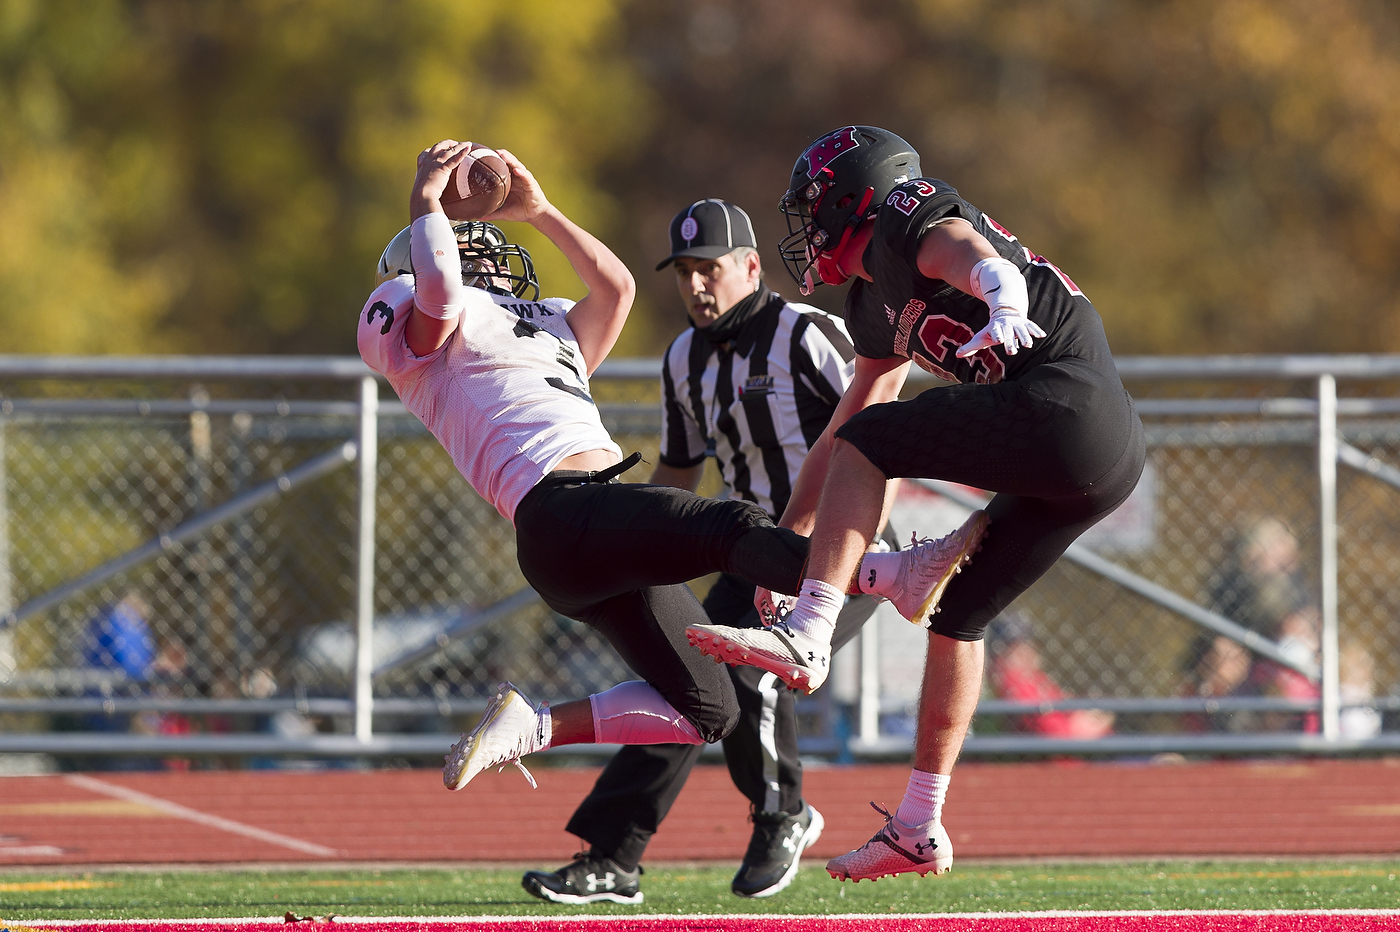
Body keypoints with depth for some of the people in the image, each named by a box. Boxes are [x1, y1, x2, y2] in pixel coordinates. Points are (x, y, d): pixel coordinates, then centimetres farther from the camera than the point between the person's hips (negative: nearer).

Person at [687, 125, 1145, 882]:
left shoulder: (900, 225, 2)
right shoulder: (879, 309, 29)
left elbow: (966, 250, -22)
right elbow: (837, 434, 38)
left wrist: (1003, 301, -44)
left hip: (1068, 403, -9)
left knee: (868, 445, -7)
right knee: (957, 612, 17)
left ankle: (808, 635, -16)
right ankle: (919, 828, 21)